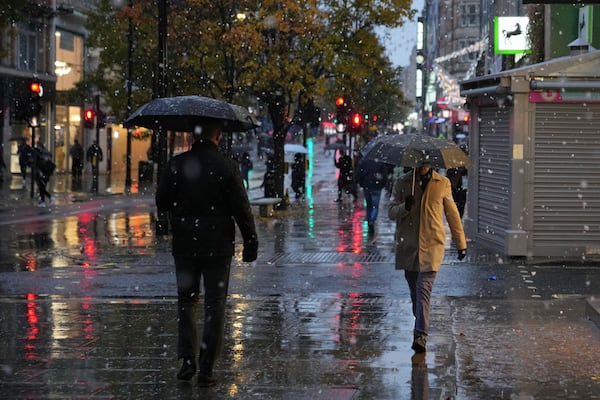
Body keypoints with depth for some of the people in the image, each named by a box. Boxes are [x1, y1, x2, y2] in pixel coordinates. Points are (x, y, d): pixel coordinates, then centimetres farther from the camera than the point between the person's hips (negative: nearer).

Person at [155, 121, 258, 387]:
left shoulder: (176, 165, -4)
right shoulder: (227, 167, -10)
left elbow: (161, 203, 4)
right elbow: (241, 208, -8)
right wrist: (250, 242, 1)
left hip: (184, 246, 2)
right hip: (218, 247, -2)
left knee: (186, 301, 16)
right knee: (214, 306, 5)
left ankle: (187, 359, 6)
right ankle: (206, 368, 4)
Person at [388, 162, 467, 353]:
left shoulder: (442, 183, 3)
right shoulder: (402, 183, 5)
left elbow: (452, 214, 11)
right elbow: (391, 212, 5)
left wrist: (461, 243, 14)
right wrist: (405, 207, -18)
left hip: (432, 244, -2)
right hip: (407, 244, 3)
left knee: (423, 289, -14)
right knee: (414, 290, 13)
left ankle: (421, 336, -20)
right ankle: (420, 323, 38)